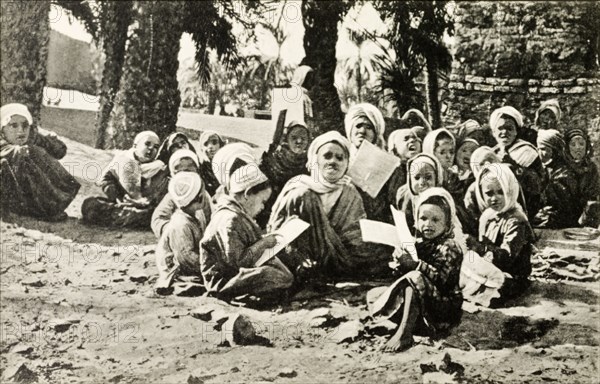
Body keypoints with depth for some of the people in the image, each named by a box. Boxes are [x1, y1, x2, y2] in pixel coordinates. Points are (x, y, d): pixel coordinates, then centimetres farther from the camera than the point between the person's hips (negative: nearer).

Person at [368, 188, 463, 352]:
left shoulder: (450, 247, -12)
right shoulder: (419, 243, 7)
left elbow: (441, 278, -27)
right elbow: (403, 275, 13)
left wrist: (413, 264, -30)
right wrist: (401, 265, -9)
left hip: (445, 306, -8)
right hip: (419, 302, 8)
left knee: (415, 277, -34)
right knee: (373, 295, 5)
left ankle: (404, 334, -33)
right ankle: (412, 323, -12)